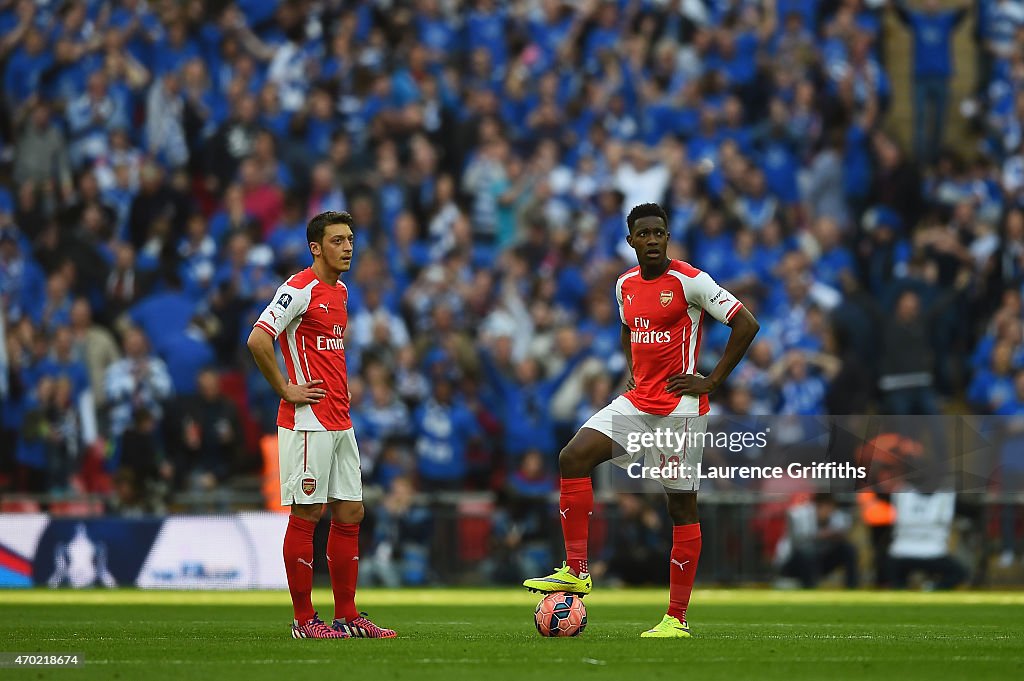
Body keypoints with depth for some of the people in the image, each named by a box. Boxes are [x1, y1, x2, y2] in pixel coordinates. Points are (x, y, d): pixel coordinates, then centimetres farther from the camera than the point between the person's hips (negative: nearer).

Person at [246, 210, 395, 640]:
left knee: (350, 515, 8)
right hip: (307, 422, -9)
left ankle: (347, 616, 14)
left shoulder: (341, 291, 15)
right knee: (306, 515, -4)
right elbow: (257, 341, -23)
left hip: (339, 423, 9)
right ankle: (304, 620, 0)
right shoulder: (299, 289, -12)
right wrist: (286, 390, -17)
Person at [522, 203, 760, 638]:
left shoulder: (689, 281, -11)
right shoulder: (626, 284, 10)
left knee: (681, 503, -1)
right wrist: (632, 372, 13)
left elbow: (746, 324, -13)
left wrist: (712, 381, -13)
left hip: (680, 407, -6)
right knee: (573, 457, -11)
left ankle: (676, 618, 4)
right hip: (636, 402, 6)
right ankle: (576, 571, -7)